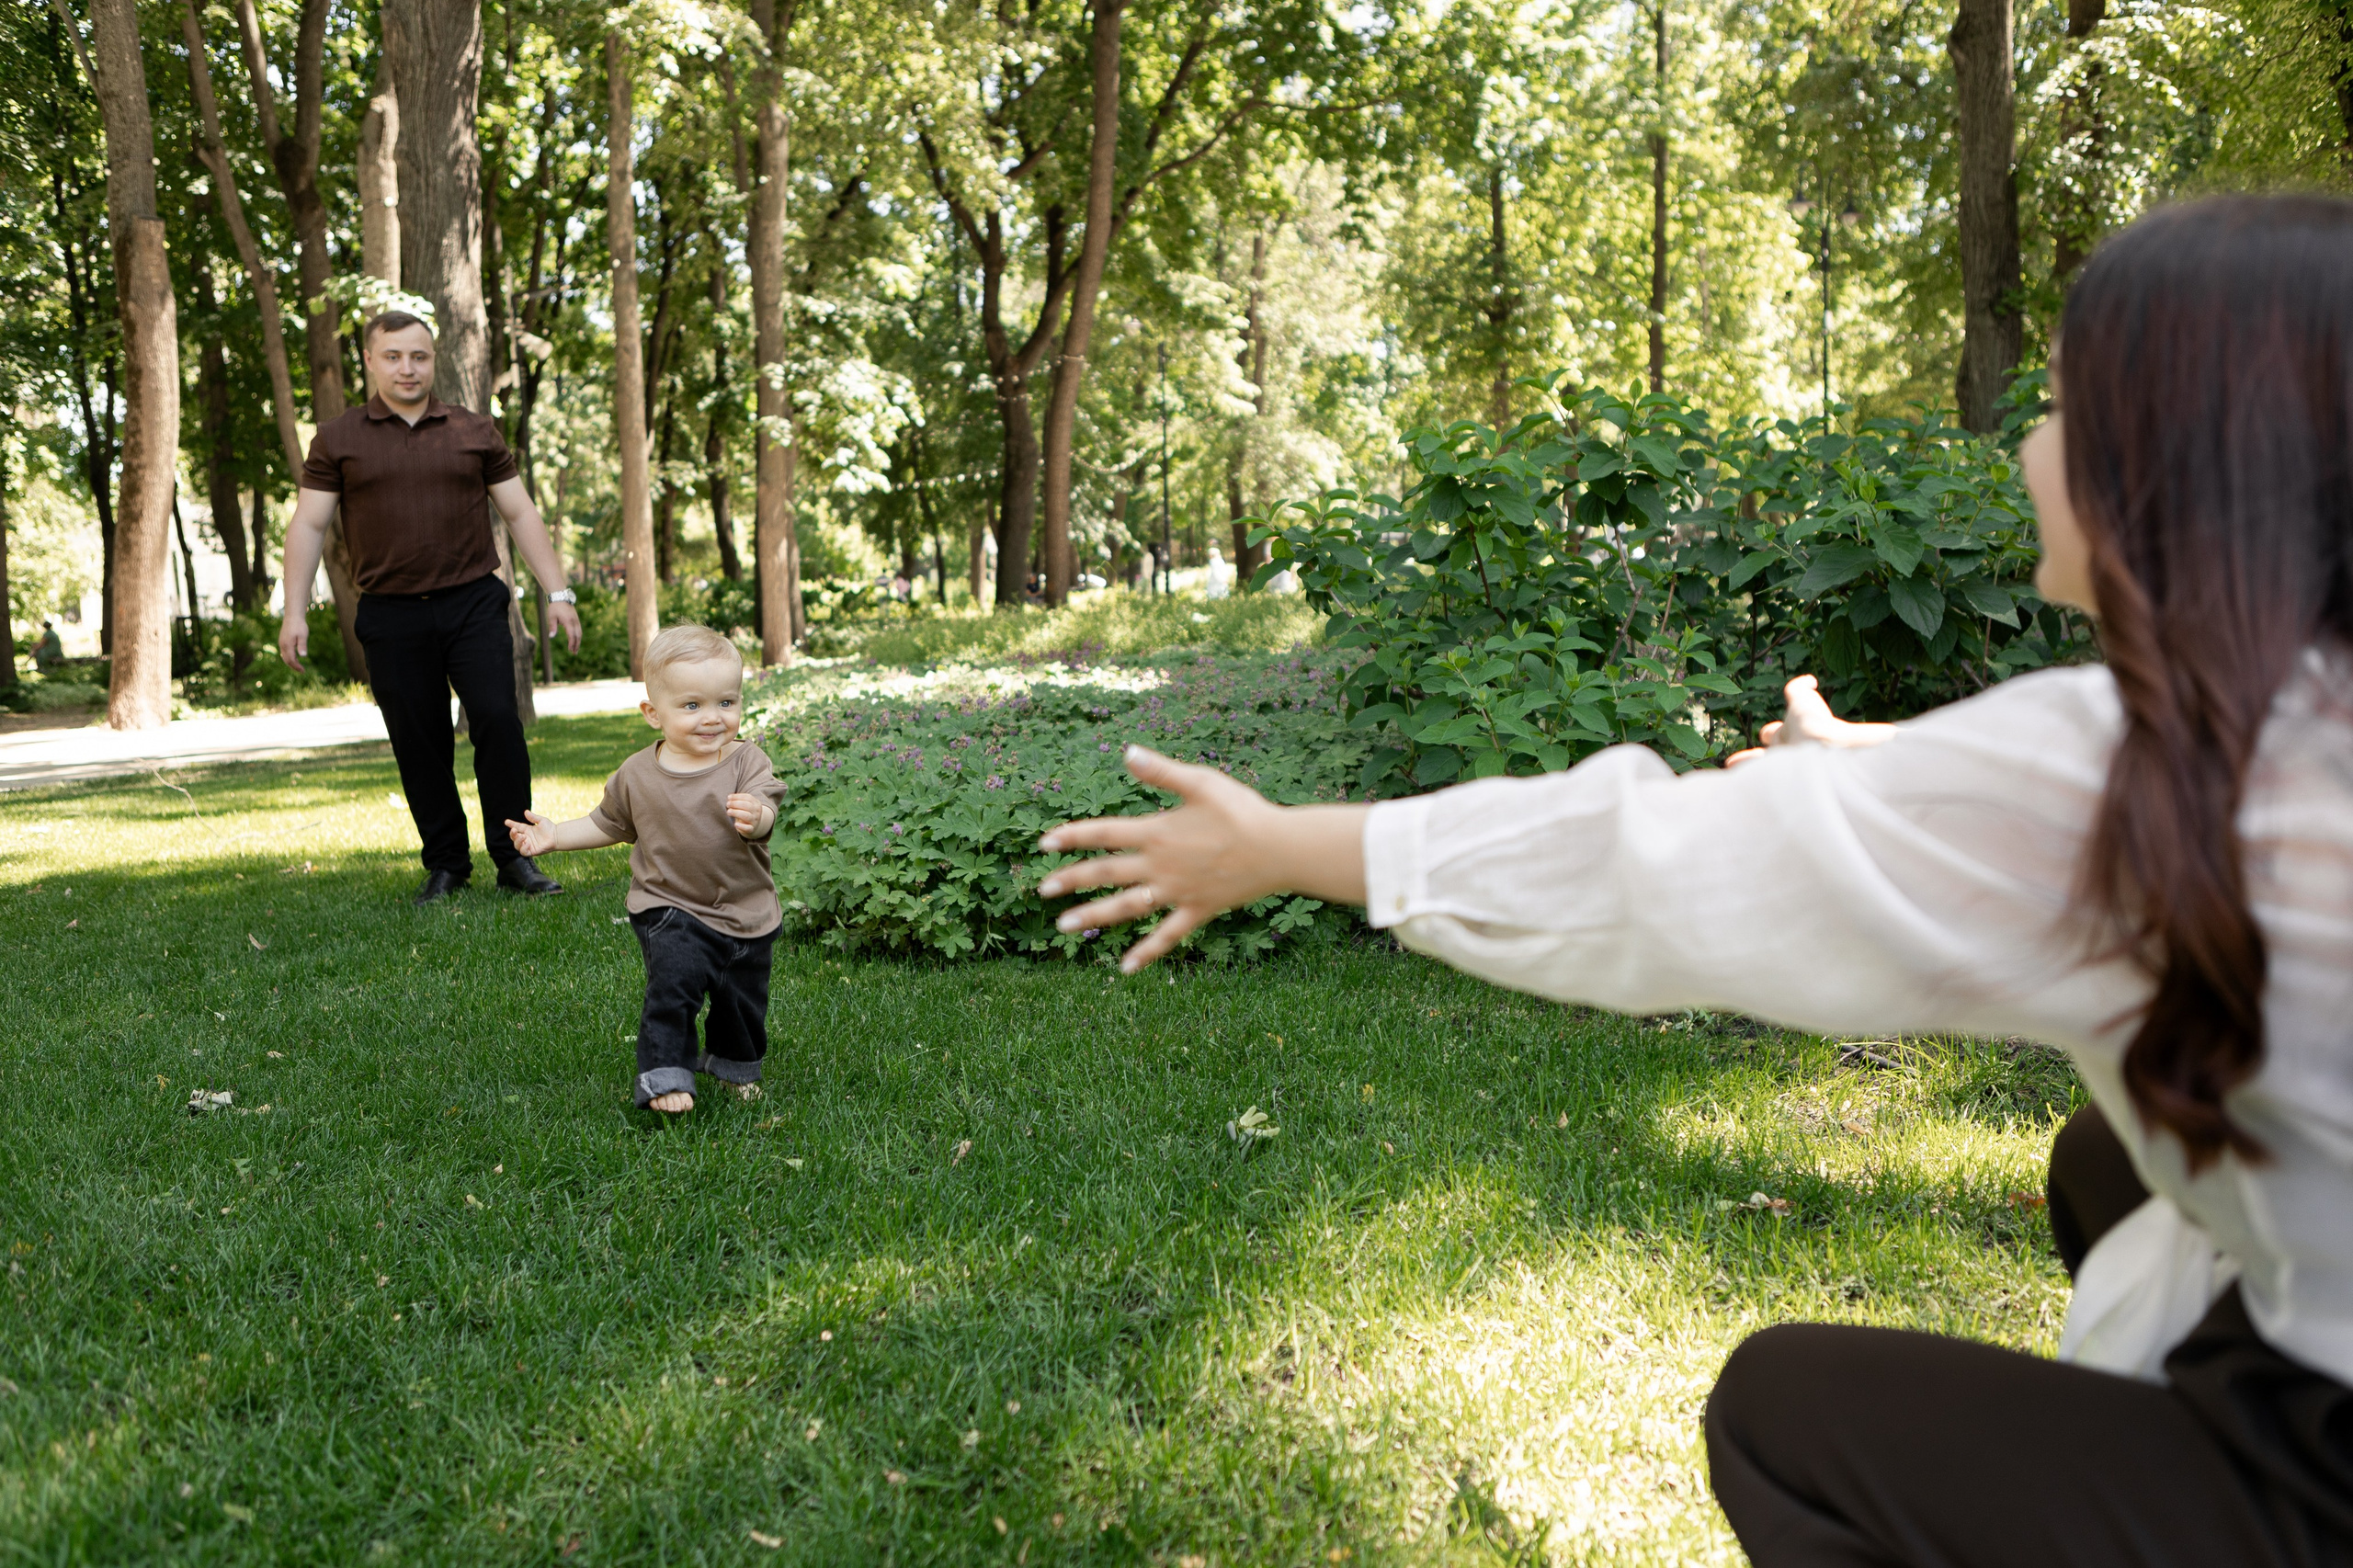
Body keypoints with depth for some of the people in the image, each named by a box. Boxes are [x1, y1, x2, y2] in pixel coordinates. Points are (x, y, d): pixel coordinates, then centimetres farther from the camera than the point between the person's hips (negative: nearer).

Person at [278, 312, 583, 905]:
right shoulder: (338, 440, 7)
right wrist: (295, 611, -1)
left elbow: (520, 512, 10)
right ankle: (445, 864, 16)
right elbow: (308, 525, 6)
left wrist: (557, 592, 3)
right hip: (390, 616, 0)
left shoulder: (475, 432, 9)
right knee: (418, 744, 4)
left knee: (497, 719, -11)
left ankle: (514, 858, -2)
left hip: (473, 604, 0)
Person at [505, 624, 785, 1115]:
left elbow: (766, 810, -27)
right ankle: (664, 1075, -11)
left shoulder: (746, 761, -9)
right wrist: (554, 836, 7)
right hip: (671, 910, -1)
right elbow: (610, 824, 16)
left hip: (746, 913, 1)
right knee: (674, 979, -23)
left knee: (742, 1000, 13)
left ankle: (734, 1064, 41)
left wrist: (755, 817, -51)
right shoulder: (636, 775, -2)